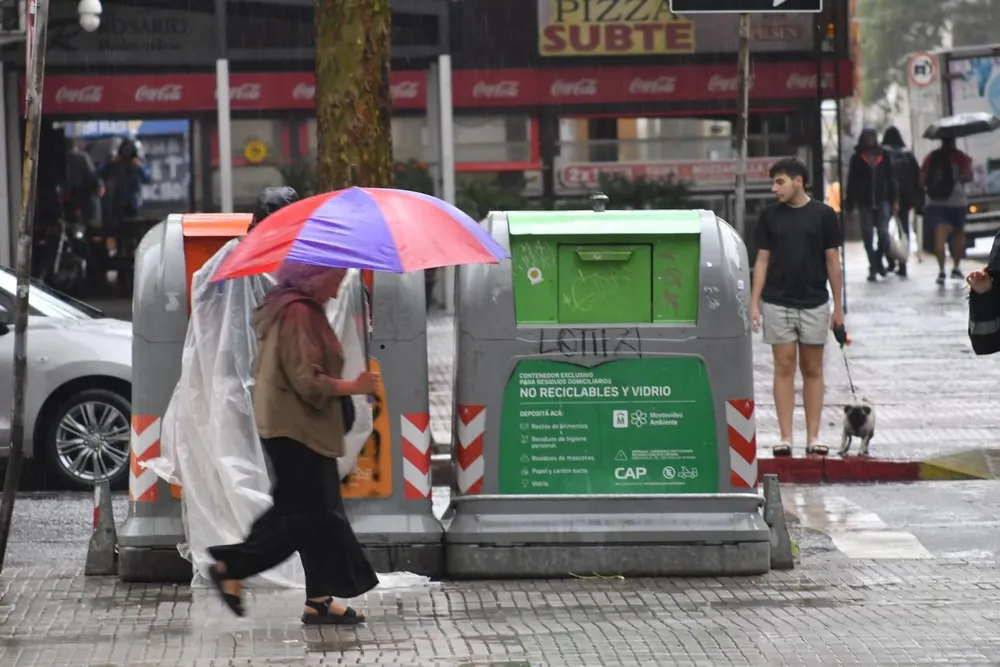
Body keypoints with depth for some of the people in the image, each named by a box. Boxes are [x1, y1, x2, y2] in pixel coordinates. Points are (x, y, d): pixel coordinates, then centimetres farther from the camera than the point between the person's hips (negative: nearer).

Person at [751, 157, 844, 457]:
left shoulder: (823, 215, -1)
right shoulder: (770, 216, 3)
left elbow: (833, 261, 2)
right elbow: (762, 260, 5)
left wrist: (838, 306, 1)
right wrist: (754, 303, -2)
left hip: (814, 303, -1)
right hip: (777, 304, 1)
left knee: (812, 370, 4)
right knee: (784, 368, 0)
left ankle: (813, 438, 8)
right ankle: (785, 438, 2)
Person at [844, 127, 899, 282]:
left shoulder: (883, 156, 8)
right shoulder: (857, 159, 4)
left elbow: (890, 179, 10)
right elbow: (852, 182, 2)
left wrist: (893, 200, 4)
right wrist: (850, 204, -3)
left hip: (882, 201, 1)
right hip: (864, 202, -1)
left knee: (884, 234, -7)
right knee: (867, 236, 0)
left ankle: (878, 261, 16)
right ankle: (874, 267, 6)